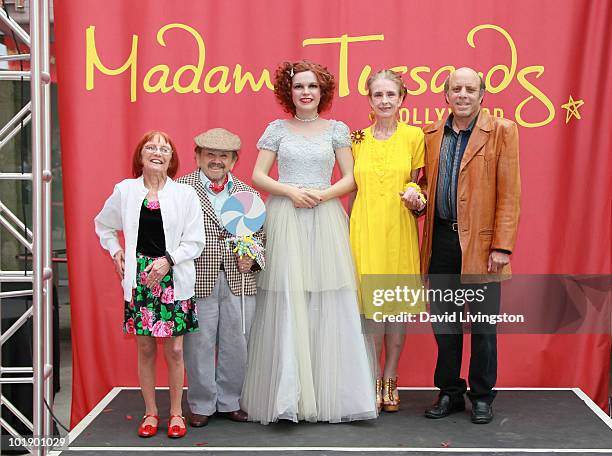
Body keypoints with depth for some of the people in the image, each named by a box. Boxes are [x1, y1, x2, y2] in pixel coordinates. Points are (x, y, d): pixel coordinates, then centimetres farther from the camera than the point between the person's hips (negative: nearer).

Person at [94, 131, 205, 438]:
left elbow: (195, 242, -1)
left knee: (174, 350, 1)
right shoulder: (124, 191, 5)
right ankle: (150, 412, 22)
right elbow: (103, 225, 21)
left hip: (173, 279, -1)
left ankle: (176, 413, 17)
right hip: (139, 278, 1)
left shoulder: (185, 193, -1)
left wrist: (168, 260, -13)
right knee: (145, 348, 8)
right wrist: (116, 251, 8)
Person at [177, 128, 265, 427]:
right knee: (199, 345, 6)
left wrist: (252, 259, -5)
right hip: (198, 281, -3)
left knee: (236, 346, 9)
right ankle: (202, 405, 21)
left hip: (239, 280, 3)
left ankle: (230, 401, 26)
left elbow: (260, 235, 13)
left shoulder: (248, 193, 11)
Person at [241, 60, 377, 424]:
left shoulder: (337, 129, 9)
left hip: (325, 220, 1)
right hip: (285, 220, 0)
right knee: (285, 306, -4)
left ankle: (329, 393, 7)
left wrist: (324, 194, -11)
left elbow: (350, 178, 7)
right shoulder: (277, 129, 8)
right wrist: (290, 191, -10)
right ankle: (286, 395, 3)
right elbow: (258, 176, 5)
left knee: (328, 307, -2)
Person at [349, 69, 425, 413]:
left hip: (399, 230, 0)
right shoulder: (357, 139, 7)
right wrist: (348, 233, 8)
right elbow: (353, 190, 11)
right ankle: (373, 381, 13)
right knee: (372, 305, 0)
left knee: (397, 305, 4)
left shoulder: (414, 136, 2)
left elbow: (417, 183, 9)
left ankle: (390, 380, 18)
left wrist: (415, 193, -14)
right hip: (365, 230, 0)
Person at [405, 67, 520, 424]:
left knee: (484, 324, 6)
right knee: (444, 321, 11)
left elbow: (509, 194, -7)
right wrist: (416, 194, -3)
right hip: (441, 241, 4)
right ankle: (450, 393, 25)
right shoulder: (431, 135, 10)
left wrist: (502, 246, -14)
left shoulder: (501, 131, -2)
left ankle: (482, 397, 21)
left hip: (481, 243, -4)